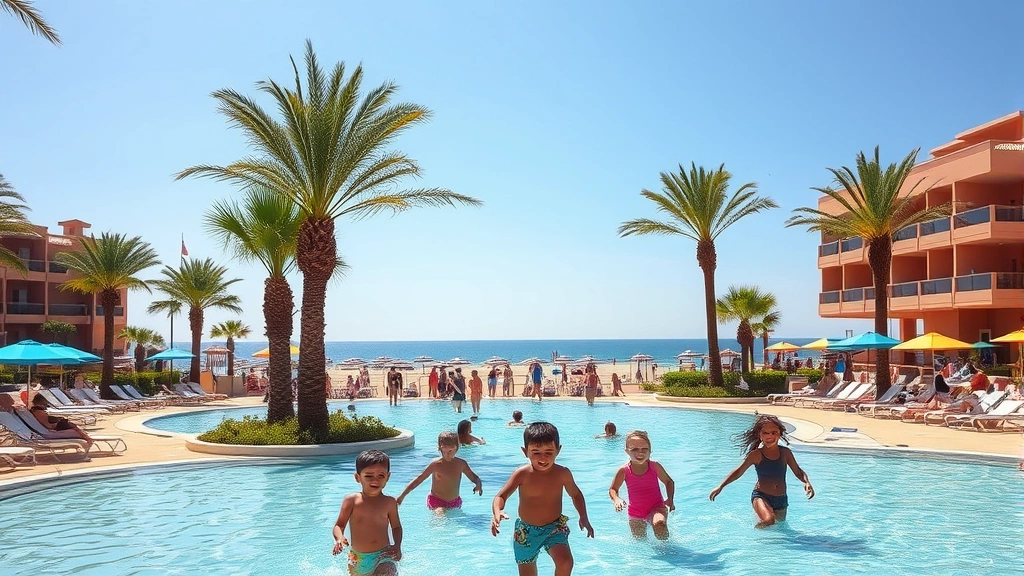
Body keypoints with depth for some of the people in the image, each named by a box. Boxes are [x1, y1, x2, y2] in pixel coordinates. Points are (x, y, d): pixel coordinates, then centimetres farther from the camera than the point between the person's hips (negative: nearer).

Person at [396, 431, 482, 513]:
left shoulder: (461, 464, 0)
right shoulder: (436, 464, -8)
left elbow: (474, 478, 12)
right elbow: (418, 480, -3)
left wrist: (478, 485, -13)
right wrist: (402, 496, -6)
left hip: (455, 503, 6)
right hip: (436, 502, -5)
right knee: (441, 514, -32)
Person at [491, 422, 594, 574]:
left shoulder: (563, 474, -10)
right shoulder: (522, 474, -17)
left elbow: (575, 494, 10)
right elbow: (501, 496, -19)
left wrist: (584, 518, -2)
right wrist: (497, 512, -41)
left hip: (555, 528, 0)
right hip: (526, 531, 0)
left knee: (565, 562, -26)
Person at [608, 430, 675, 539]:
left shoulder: (655, 467, -10)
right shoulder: (624, 471, -11)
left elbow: (669, 481, 7)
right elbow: (613, 489, 0)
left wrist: (670, 499, -7)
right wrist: (616, 500, -21)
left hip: (656, 507, -2)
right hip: (635, 513, 2)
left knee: (659, 524, -33)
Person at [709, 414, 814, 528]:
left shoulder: (785, 453, 1)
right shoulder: (756, 455, -8)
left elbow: (798, 472, 12)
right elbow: (738, 472, 1)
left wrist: (807, 482, -10)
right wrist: (720, 486, -6)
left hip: (781, 499, 5)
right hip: (761, 496, -5)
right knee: (768, 520, -31)